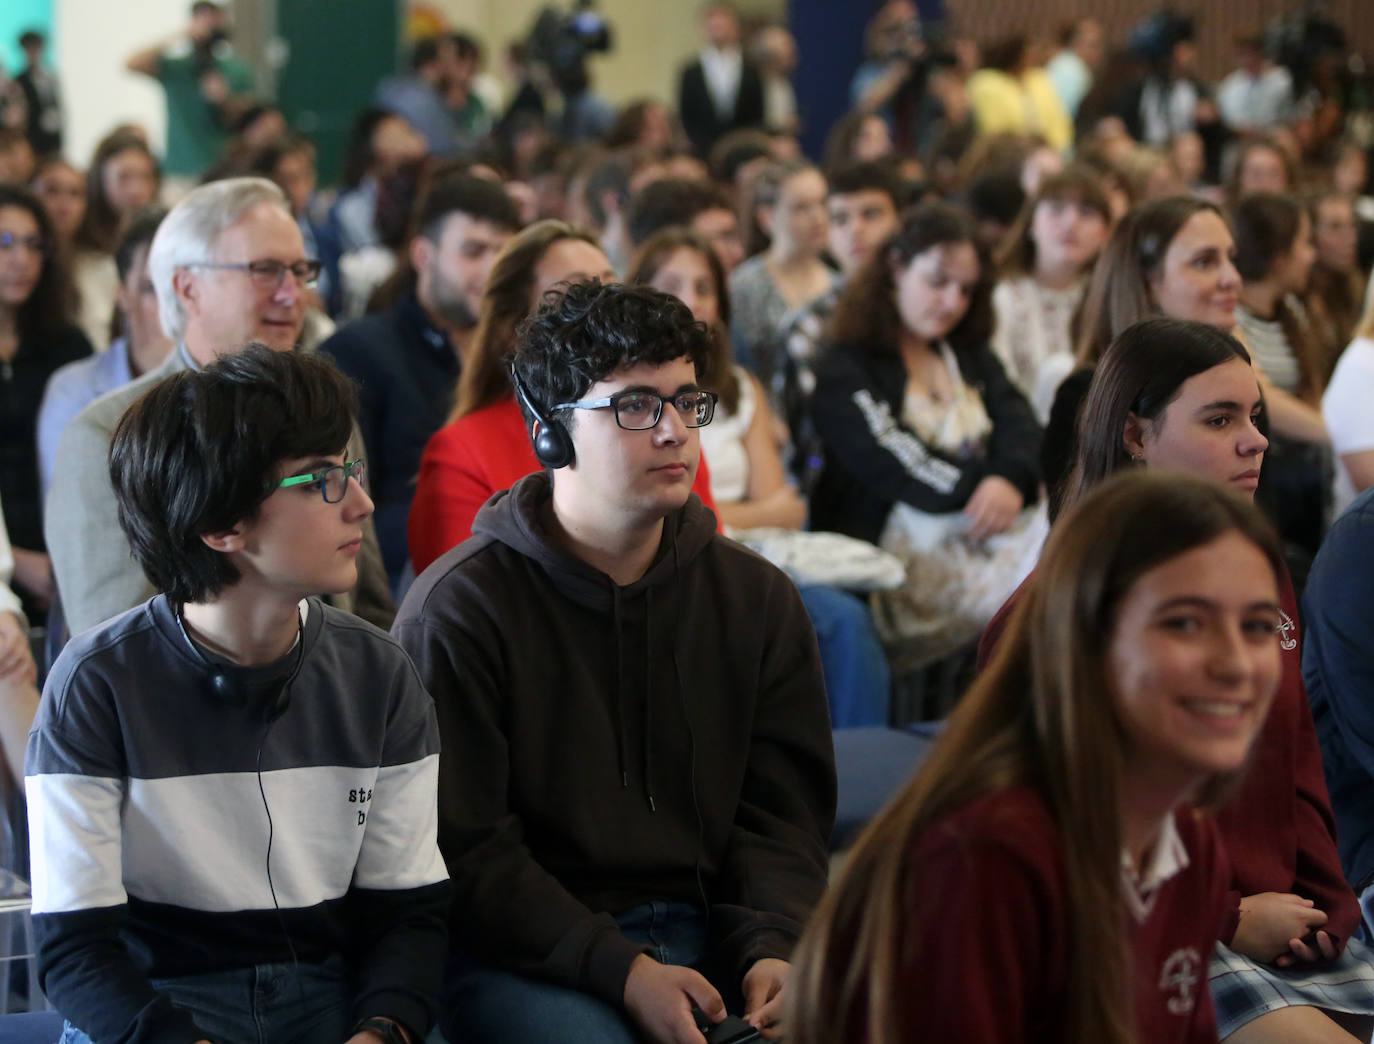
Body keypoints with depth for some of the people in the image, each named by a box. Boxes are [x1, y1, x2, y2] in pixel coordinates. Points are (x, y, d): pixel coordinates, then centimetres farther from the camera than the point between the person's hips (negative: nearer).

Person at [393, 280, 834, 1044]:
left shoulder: (758, 599, 11)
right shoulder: (460, 607, -4)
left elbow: (781, 812, 9)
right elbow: (464, 848, -8)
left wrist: (772, 946, -11)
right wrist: (621, 970, -19)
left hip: (708, 924, 4)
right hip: (522, 952, -4)